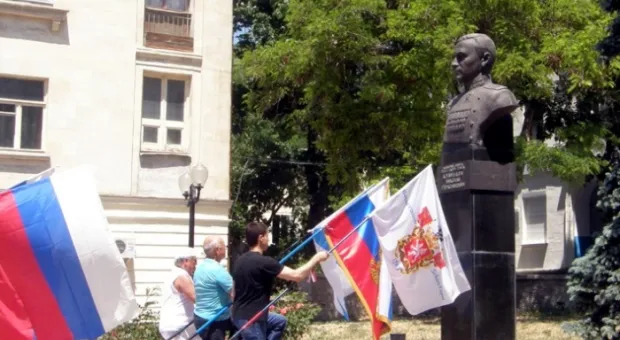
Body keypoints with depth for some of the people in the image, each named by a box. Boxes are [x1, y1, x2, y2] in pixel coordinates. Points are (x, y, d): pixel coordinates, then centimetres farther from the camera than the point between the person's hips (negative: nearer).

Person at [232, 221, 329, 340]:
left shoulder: (240, 261, 7)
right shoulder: (263, 262, -21)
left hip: (240, 314, 10)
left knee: (280, 321, 28)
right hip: (250, 319, -10)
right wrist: (316, 258, -9)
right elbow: (296, 276, -21)